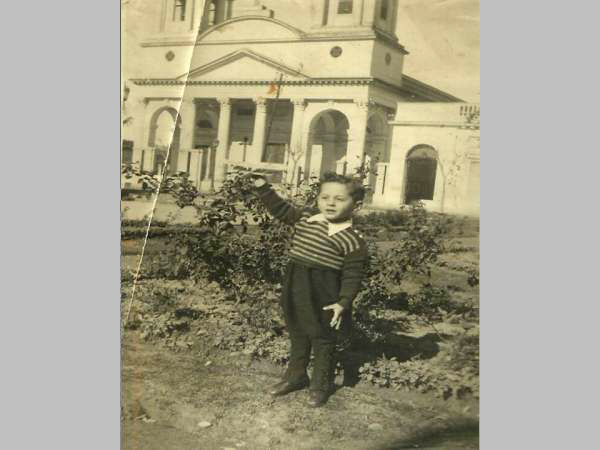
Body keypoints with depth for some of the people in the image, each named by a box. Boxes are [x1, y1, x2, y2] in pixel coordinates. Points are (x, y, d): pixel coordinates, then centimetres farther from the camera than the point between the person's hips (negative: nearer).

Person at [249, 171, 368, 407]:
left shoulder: (352, 241, -15)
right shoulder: (305, 217, 3)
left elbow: (352, 276, -14)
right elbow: (281, 209, 12)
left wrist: (343, 302, -21)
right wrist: (262, 187, 4)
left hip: (324, 296, -6)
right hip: (296, 288, 6)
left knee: (323, 340, 9)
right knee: (297, 335, 21)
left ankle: (321, 384, 26)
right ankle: (295, 375, 38)